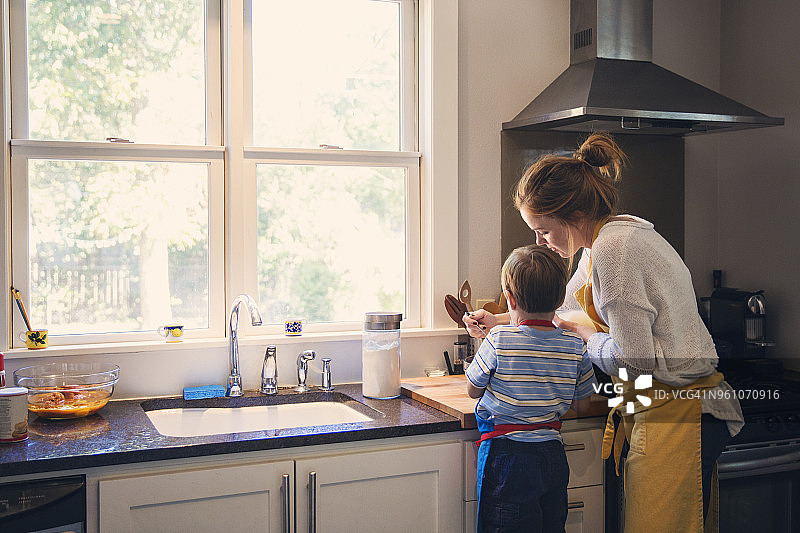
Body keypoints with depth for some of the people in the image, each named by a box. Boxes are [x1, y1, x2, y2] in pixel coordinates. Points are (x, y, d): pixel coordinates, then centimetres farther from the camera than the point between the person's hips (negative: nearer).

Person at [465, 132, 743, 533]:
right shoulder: (607, 239, 11)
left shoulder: (613, 247, -21)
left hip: (676, 416, -10)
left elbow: (634, 357, -22)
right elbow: (567, 308, 28)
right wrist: (499, 321, 27)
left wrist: (585, 335, -4)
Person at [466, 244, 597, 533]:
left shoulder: (498, 341, -15)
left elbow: (473, 390, -1)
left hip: (506, 454, -4)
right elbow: (581, 403, 8)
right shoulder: (575, 346, -4)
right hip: (553, 453, 4)